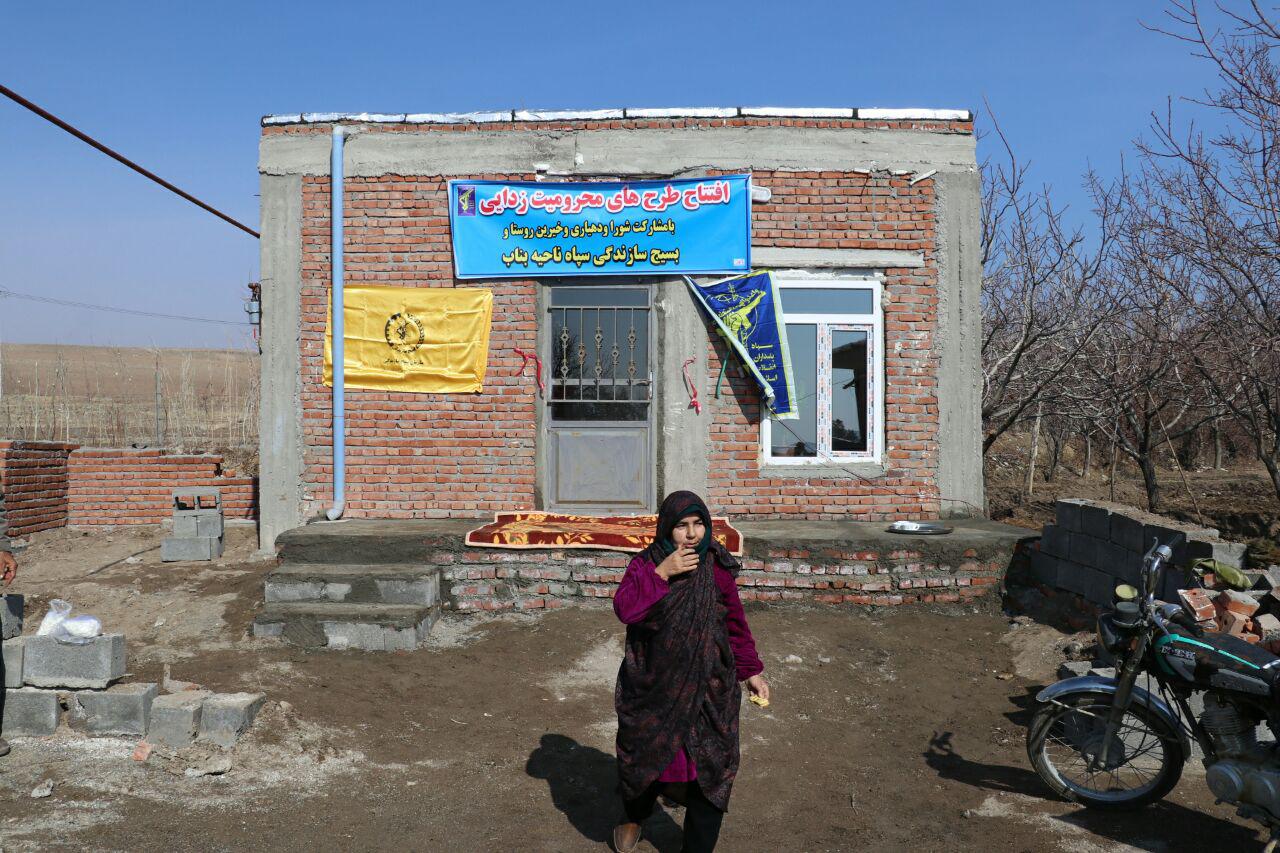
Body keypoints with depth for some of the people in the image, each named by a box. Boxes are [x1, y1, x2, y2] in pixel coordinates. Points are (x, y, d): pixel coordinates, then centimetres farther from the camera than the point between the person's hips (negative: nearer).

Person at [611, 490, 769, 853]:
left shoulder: (717, 569, -6)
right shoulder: (645, 564, -8)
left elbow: (735, 623, 4)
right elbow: (624, 608, -24)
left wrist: (750, 671, 4)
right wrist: (662, 573, -30)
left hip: (707, 687, 0)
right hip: (653, 687, 0)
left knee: (709, 767, 1)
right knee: (645, 754, 17)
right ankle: (634, 816, 49)